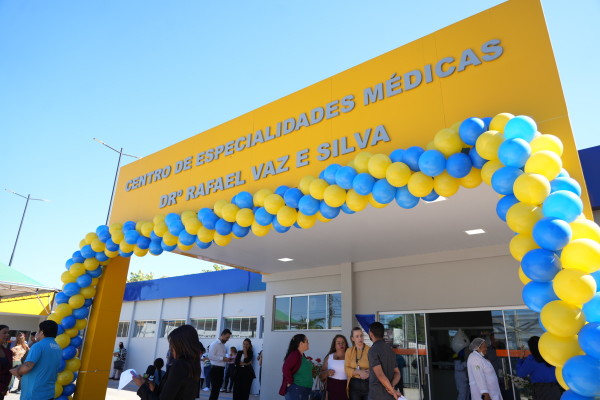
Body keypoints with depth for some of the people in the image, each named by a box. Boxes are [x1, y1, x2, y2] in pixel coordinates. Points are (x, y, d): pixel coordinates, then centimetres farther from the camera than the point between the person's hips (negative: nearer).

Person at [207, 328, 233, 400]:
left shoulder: (223, 345, 15)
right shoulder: (215, 344, -11)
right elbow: (210, 356, -22)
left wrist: (226, 359, 5)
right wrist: (222, 358, -21)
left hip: (221, 369, 8)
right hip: (215, 369, -8)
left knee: (217, 388, 14)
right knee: (214, 389, -4)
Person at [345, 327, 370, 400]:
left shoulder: (370, 350, -5)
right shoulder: (349, 351, 4)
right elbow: (347, 369, -2)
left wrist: (368, 372, -22)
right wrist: (359, 372, -17)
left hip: (368, 384, -2)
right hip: (354, 385, 2)